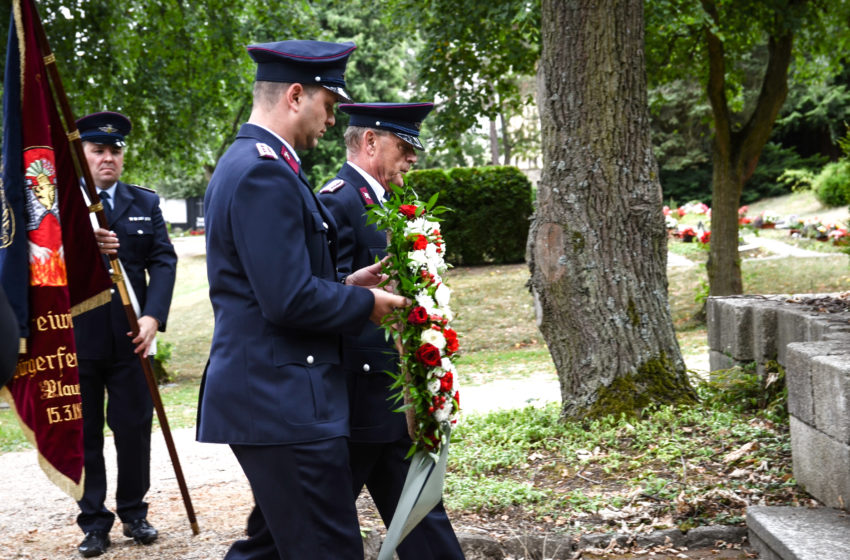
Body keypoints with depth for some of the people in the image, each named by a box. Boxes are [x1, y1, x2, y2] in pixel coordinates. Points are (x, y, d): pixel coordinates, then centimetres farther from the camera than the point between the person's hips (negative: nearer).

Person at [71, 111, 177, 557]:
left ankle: (134, 512, 22)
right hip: (76, 338, -1)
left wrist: (152, 317, -13)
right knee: (84, 433, 6)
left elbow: (164, 260, 1)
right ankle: (93, 522, 15)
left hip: (130, 336, 2)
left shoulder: (145, 203, 10)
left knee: (135, 427, 6)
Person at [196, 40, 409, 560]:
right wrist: (364, 303, -7)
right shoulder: (266, 173, -18)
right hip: (284, 401, -11)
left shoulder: (244, 164, 16)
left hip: (263, 396, 11)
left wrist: (344, 285, 13)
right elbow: (289, 301, -23)